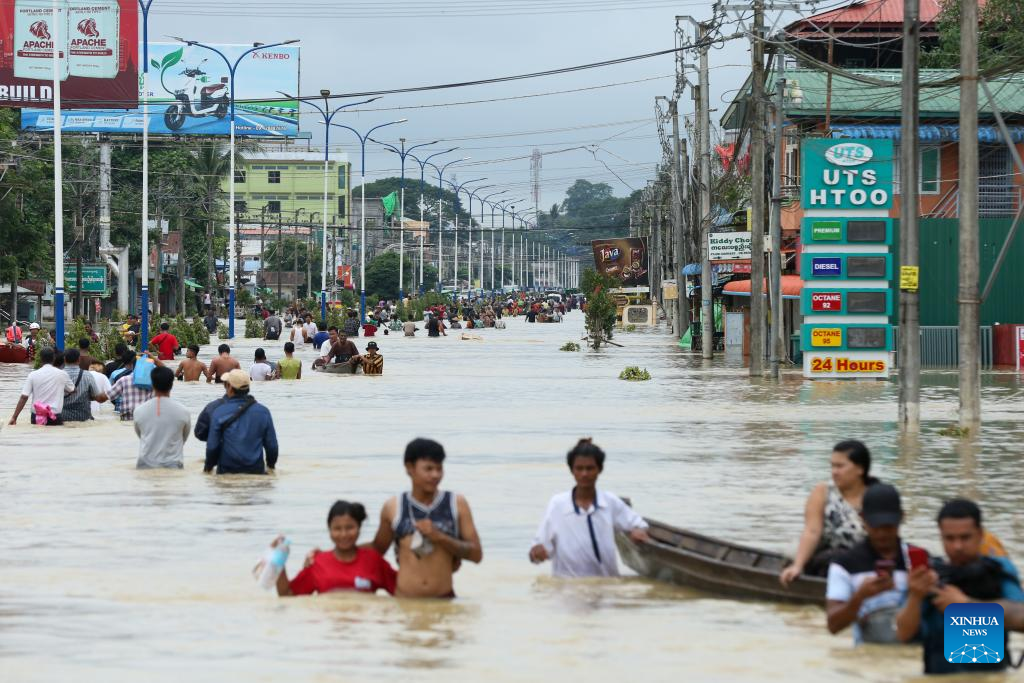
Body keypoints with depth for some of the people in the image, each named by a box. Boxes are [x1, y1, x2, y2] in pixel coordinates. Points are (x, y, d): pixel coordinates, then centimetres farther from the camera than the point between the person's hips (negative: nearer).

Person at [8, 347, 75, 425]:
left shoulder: (33, 375, -4)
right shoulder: (62, 374, -3)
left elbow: (24, 398, -6)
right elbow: (72, 390, 15)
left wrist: (14, 417, -3)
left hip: (37, 417, 1)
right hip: (55, 417, -1)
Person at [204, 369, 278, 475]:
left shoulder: (219, 413, -6)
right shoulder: (263, 412, 0)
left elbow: (212, 446, -4)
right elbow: (272, 445, 5)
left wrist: (208, 466, 14)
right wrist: (271, 465, 23)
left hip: (227, 471, -2)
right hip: (256, 471, 2)